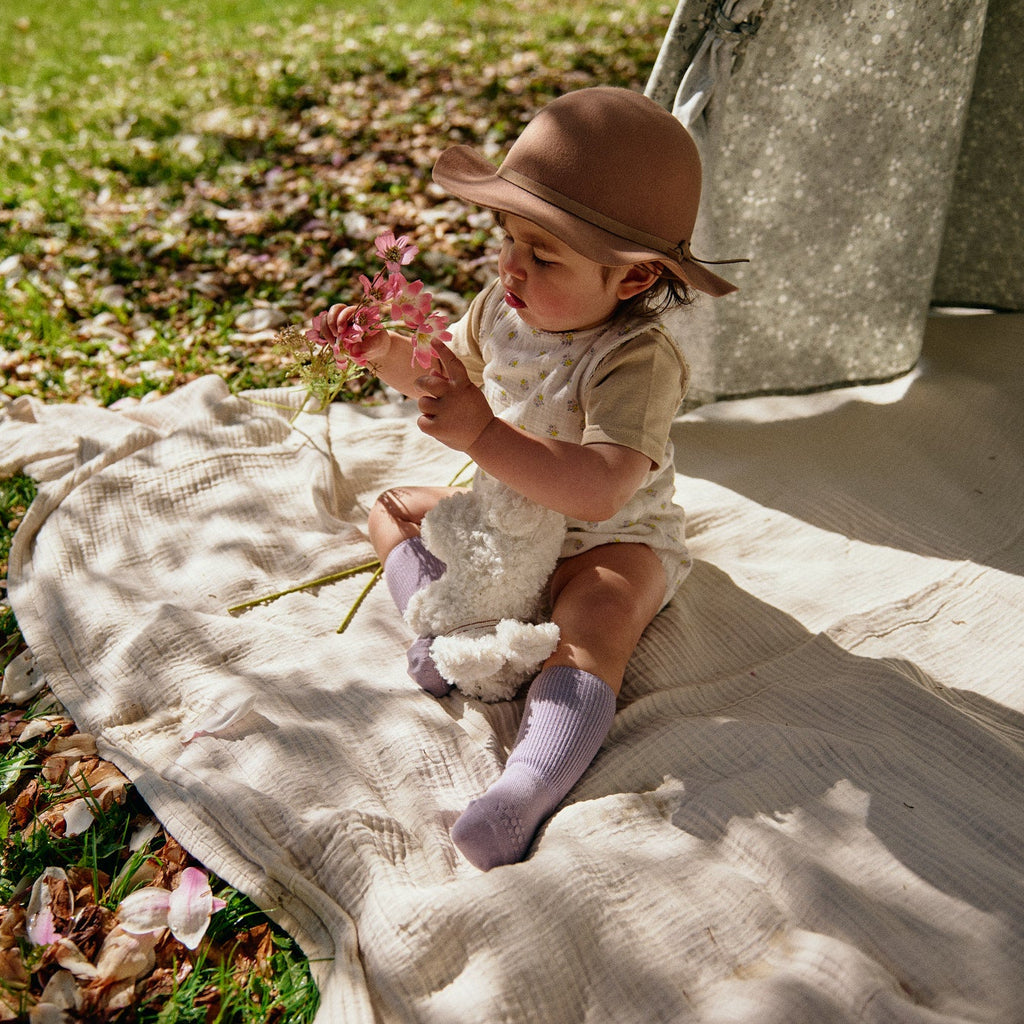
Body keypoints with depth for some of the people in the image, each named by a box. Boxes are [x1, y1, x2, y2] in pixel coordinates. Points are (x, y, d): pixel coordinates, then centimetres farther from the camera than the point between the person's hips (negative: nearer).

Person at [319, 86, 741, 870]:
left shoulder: (639, 362, -30)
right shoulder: (504, 307, -6)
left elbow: (599, 490, -43)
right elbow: (449, 368, 15)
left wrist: (483, 434, -49)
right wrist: (385, 352, -6)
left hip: (609, 540, -8)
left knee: (596, 629, -36)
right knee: (392, 508, 12)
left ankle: (532, 785, -50)